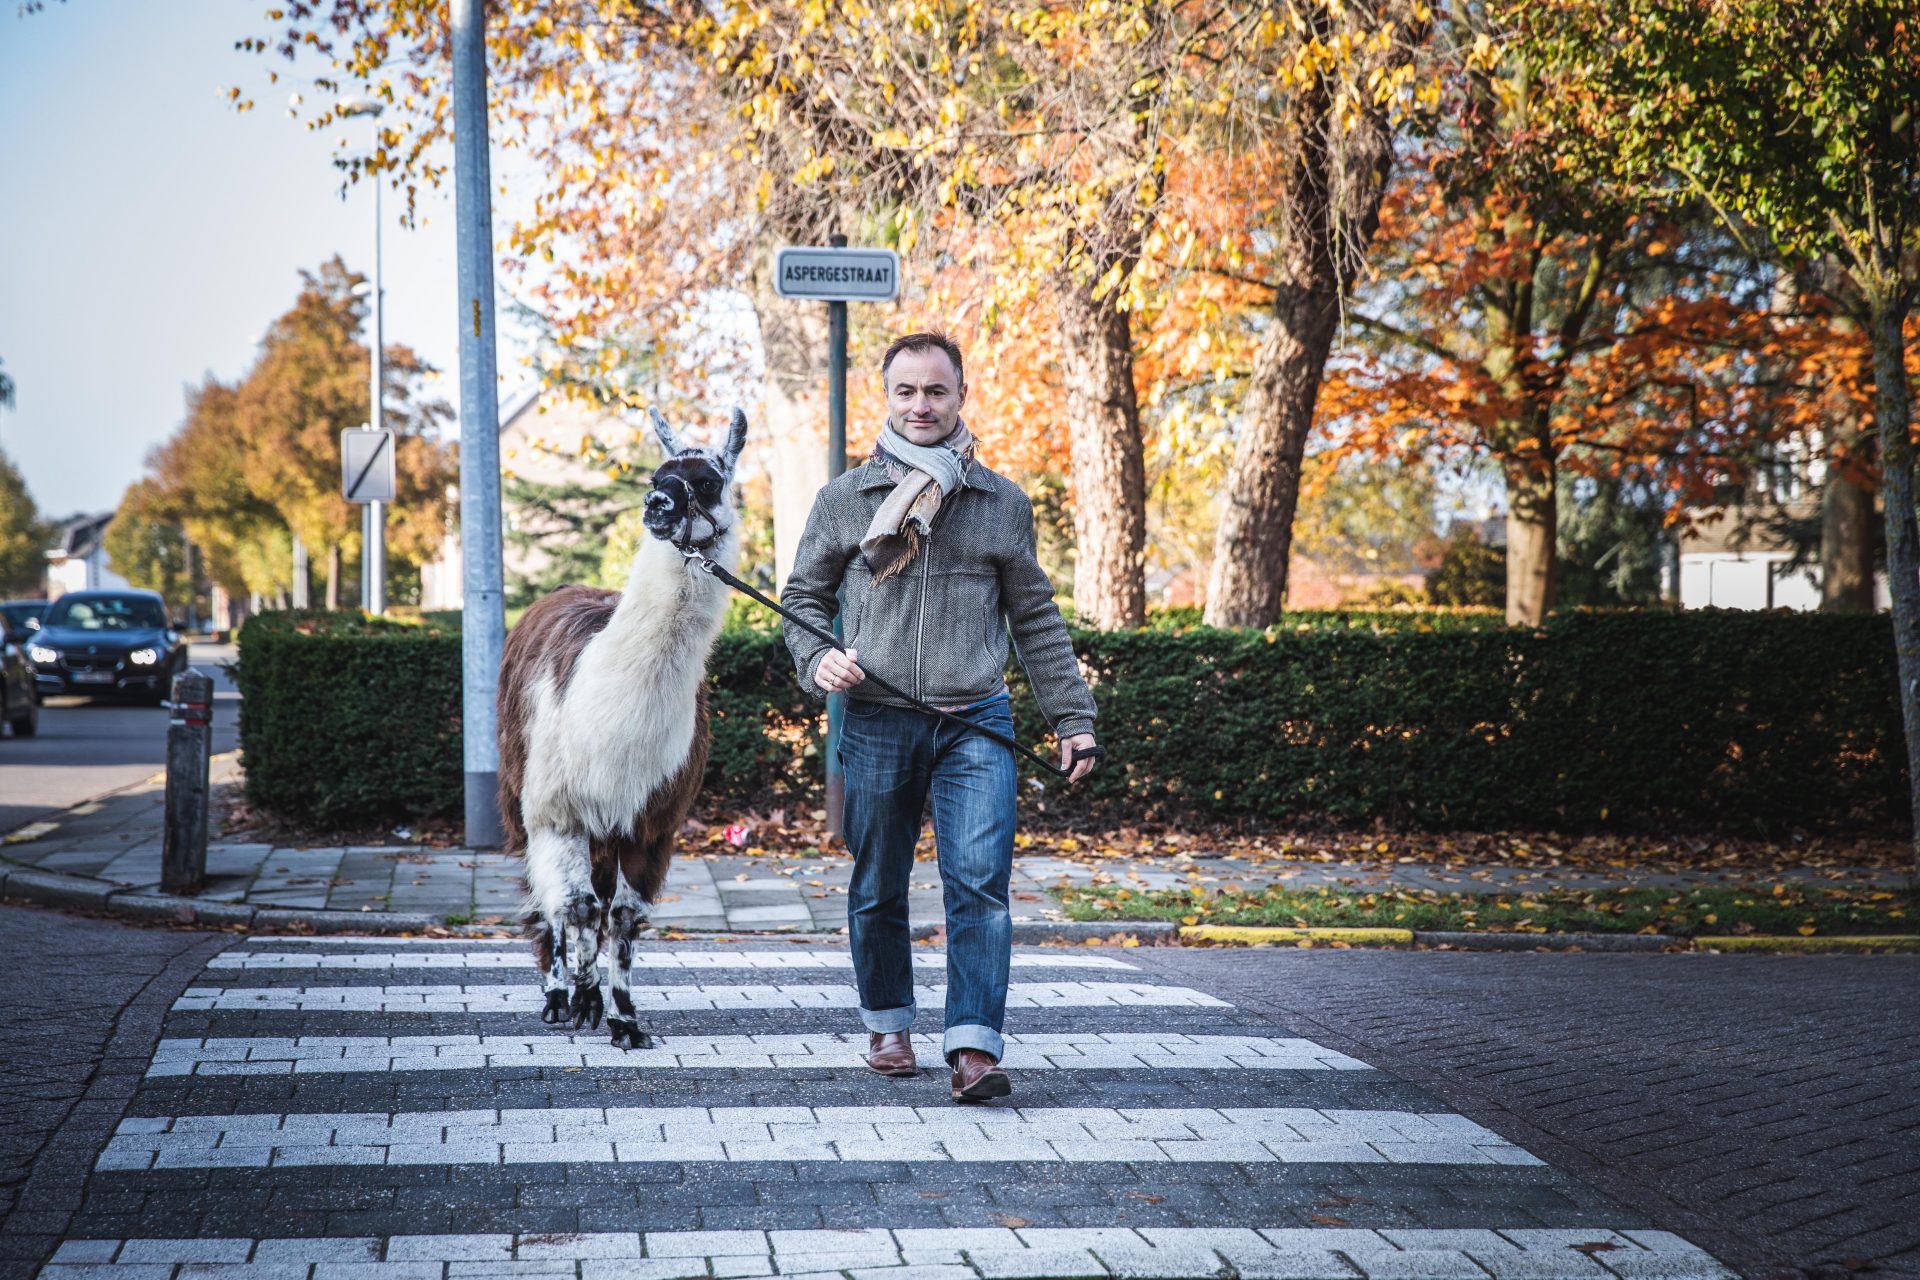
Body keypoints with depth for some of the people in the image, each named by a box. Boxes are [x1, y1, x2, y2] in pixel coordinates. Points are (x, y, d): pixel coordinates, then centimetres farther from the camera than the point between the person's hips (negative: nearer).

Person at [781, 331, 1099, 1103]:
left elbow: (1035, 619, 14)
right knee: (878, 890, 9)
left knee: (980, 883, -12)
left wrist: (1072, 715, 9)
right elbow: (803, 598, 15)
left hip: (975, 725, 0)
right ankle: (888, 1025, 27)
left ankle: (975, 1047, -15)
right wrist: (817, 661, -6)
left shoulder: (1003, 504, 10)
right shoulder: (844, 501, 8)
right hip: (876, 724, 1)